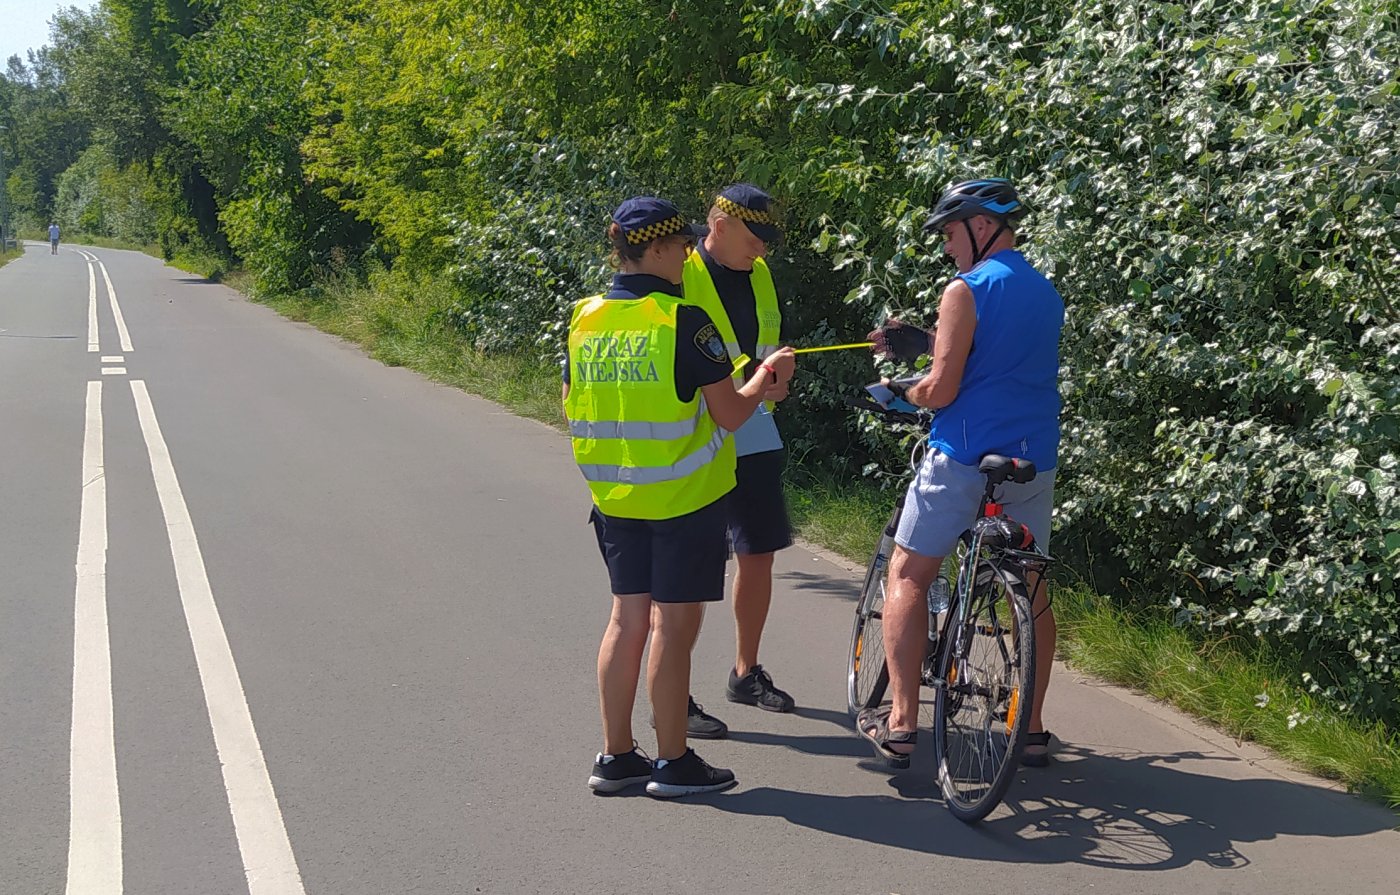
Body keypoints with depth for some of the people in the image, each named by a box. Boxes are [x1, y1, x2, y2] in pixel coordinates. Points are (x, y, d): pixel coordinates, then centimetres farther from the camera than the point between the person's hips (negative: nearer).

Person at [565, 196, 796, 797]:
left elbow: (572, 407, 11)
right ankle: (673, 763, 10)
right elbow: (730, 414, -14)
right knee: (674, 623, 2)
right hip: (684, 497, -6)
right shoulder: (684, 321, -16)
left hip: (614, 497, 6)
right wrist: (765, 377, 4)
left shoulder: (586, 319, 3)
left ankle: (616, 757, 19)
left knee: (628, 617, 14)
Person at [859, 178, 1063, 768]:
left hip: (963, 459, -6)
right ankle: (1033, 729, 16)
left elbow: (941, 390, -13)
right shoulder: (1047, 293, 14)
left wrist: (900, 390, 6)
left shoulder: (967, 290, -9)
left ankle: (901, 722, 2)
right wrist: (923, 343, 18)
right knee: (1030, 588, 13)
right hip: (1034, 463, 6)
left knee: (907, 578, 6)